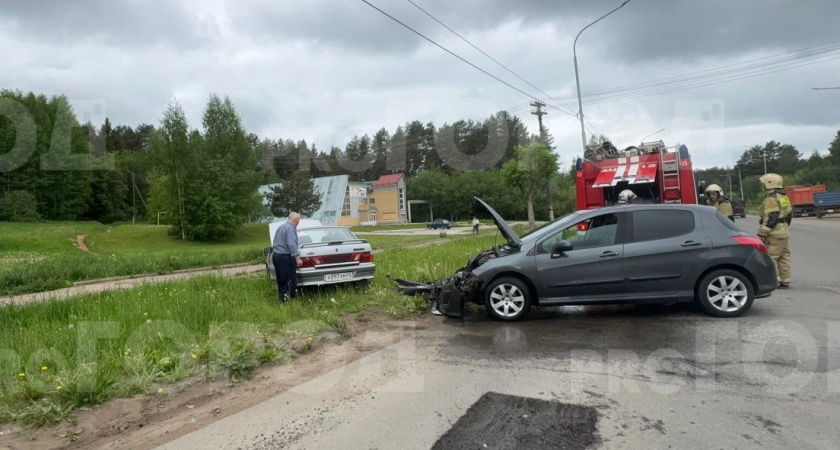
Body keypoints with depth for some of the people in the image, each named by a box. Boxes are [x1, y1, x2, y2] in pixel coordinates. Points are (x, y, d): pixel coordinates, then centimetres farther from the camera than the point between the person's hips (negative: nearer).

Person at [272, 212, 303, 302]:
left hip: (276, 255, 10)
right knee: (291, 280, -5)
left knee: (281, 281, 13)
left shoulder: (281, 227, 17)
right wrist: (297, 258, -25)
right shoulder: (290, 228, -14)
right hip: (285, 257, -10)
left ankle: (282, 300, 18)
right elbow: (291, 244, -24)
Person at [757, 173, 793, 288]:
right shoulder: (783, 197, 16)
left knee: (770, 257, -7)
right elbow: (789, 214, 21)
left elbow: (770, 219, -21)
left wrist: (762, 234, -19)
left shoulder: (771, 199, -16)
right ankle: (785, 281, 17)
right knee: (784, 256, 12)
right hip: (783, 231, 10)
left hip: (774, 233, -10)